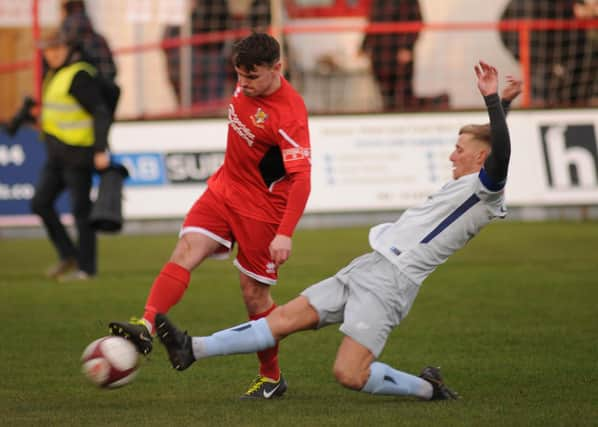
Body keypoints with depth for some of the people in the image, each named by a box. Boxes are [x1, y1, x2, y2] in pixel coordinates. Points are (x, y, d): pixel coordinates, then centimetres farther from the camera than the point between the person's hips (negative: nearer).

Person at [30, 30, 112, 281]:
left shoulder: (79, 76, -15)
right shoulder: (56, 74, 13)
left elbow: (101, 112, -19)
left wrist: (101, 150, -25)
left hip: (77, 154, -9)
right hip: (57, 154, 9)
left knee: (80, 209, -3)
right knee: (40, 203, 5)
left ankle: (86, 268, 5)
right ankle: (68, 256, 15)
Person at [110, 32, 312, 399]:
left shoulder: (288, 114, -25)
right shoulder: (247, 87, -1)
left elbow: (302, 179, -29)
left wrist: (285, 234, -35)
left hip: (262, 207, -7)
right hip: (225, 190, 7)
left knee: (254, 293, 2)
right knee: (185, 252, -15)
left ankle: (272, 378, 20)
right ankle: (147, 327, -33)